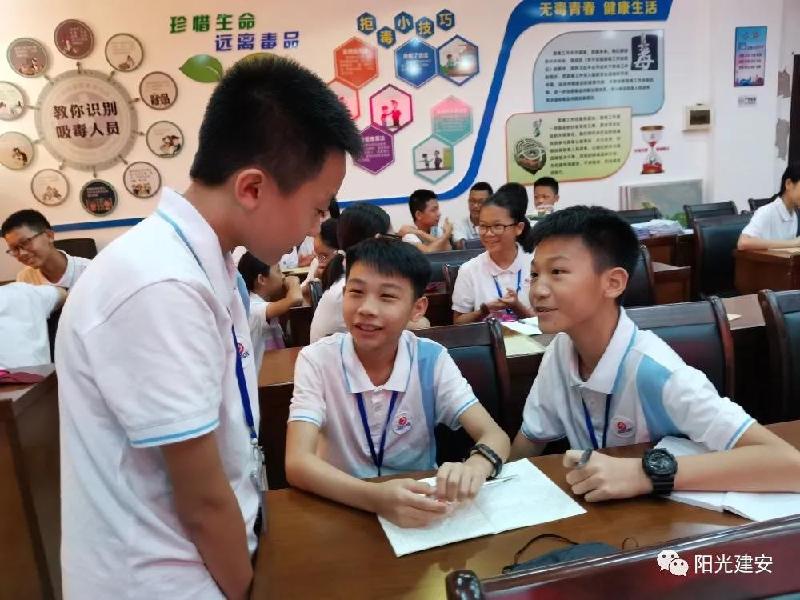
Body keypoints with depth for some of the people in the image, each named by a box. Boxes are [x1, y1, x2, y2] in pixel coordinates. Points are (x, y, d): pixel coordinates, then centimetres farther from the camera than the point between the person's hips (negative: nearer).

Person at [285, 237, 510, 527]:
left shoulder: (431, 360, -8)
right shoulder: (317, 360, -13)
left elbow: (495, 437, -12)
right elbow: (297, 463, -21)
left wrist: (474, 467, -34)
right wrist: (376, 497, -38)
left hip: (418, 506, 1)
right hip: (343, 506, -1)